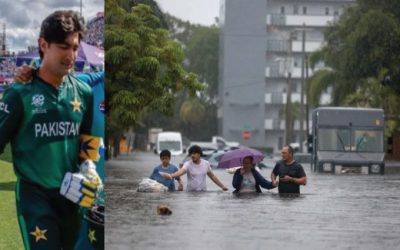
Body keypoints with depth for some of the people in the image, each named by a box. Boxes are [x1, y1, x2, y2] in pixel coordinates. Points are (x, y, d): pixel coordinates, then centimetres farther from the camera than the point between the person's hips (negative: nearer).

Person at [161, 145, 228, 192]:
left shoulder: (206, 163, 3)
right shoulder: (188, 164, -8)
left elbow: (212, 176, 15)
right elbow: (181, 171, -28)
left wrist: (222, 186, 16)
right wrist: (171, 175, -48)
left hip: (203, 193, 2)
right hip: (191, 193, -2)